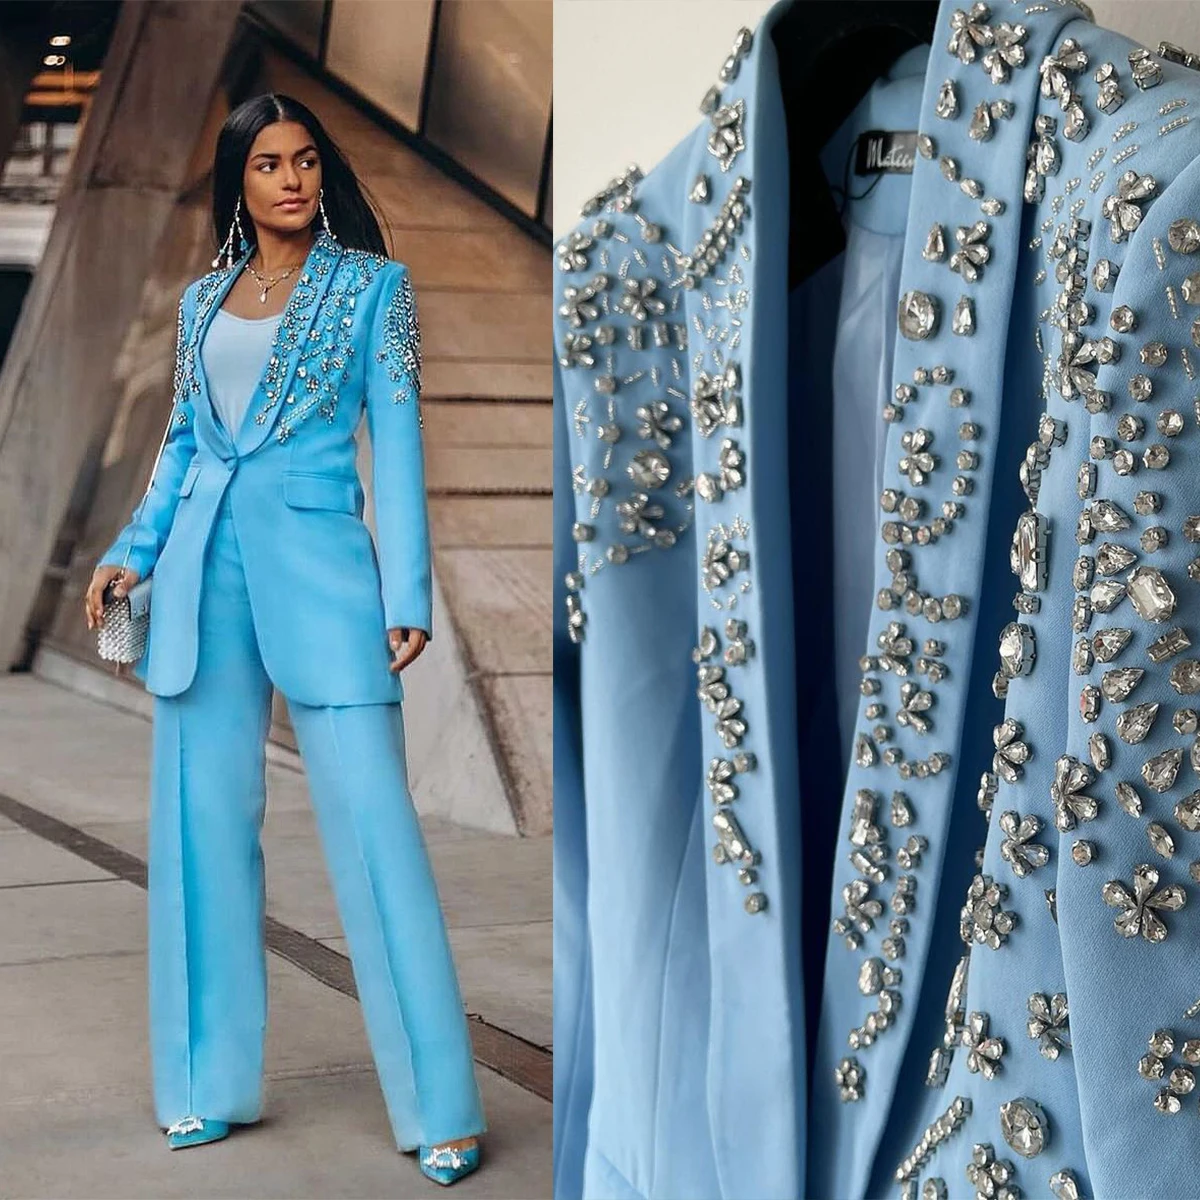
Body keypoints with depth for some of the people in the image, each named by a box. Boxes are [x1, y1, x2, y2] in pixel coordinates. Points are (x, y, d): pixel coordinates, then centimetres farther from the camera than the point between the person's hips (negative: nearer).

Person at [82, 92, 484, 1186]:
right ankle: (214, 1085, 16)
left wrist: (407, 592, -8)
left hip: (318, 569, -4)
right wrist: (132, 552, 8)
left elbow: (397, 441, 0)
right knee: (205, 825, 4)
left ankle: (439, 1105, -2)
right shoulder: (203, 300, 16)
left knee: (373, 825, -8)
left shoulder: (373, 287, 6)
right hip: (205, 574, 4)